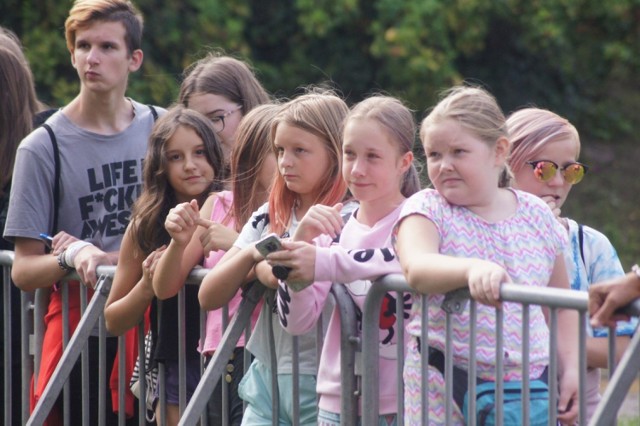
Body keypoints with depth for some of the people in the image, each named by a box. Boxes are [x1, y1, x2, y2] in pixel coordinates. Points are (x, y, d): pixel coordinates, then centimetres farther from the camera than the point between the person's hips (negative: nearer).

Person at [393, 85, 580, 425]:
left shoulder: (536, 215, 8)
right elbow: (416, 269, -24)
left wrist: (570, 369, 6)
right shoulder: (427, 209, -1)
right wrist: (471, 268, -42)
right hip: (446, 384, -2)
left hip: (530, 385, 3)